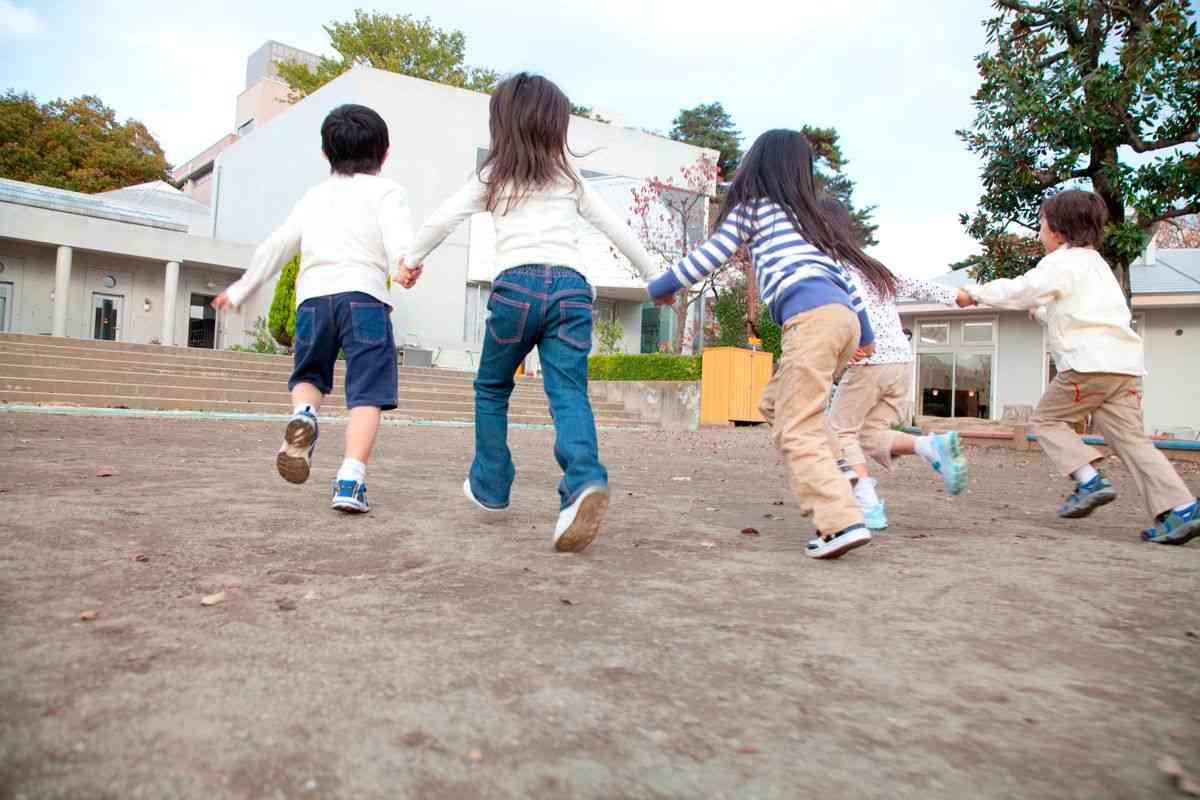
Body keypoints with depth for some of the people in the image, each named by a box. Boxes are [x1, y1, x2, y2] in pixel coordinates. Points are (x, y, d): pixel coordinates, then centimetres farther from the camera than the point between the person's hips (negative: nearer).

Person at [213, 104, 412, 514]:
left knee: (309, 374, 24)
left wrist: (240, 290, 37)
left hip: (313, 295, 4)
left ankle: (302, 416, -7)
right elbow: (397, 238, -11)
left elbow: (276, 246, 28)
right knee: (366, 393, -3)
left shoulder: (313, 195, 25)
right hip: (363, 295, -4)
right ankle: (350, 480, -15)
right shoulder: (385, 190, 12)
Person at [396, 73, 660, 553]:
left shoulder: (492, 176, 17)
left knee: (492, 388, 17)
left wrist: (412, 260, 29)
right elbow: (616, 228, 26)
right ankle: (585, 482, -32)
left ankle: (490, 486, 22)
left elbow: (442, 220, 12)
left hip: (517, 283, -1)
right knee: (569, 393, -8)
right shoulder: (569, 179, 23)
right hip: (572, 285, 2)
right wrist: (654, 275, 36)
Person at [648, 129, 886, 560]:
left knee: (797, 429, -7)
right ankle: (833, 473, 7)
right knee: (775, 404, 20)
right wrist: (865, 332, 40)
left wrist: (661, 287, 27)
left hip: (811, 316, -7)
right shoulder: (807, 215, 31)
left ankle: (842, 521, -18)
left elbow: (707, 257, 12)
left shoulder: (750, 207, 15)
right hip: (844, 316, 7)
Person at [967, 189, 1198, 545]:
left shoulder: (1062, 261, 0)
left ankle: (1090, 481, -6)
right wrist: (1042, 311, 33)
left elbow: (1018, 291, -3)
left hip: (1089, 362, -8)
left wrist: (976, 292, 9)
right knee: (1130, 438, 5)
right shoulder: (1096, 262, 28)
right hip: (1125, 363, 8)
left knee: (1047, 420, 8)